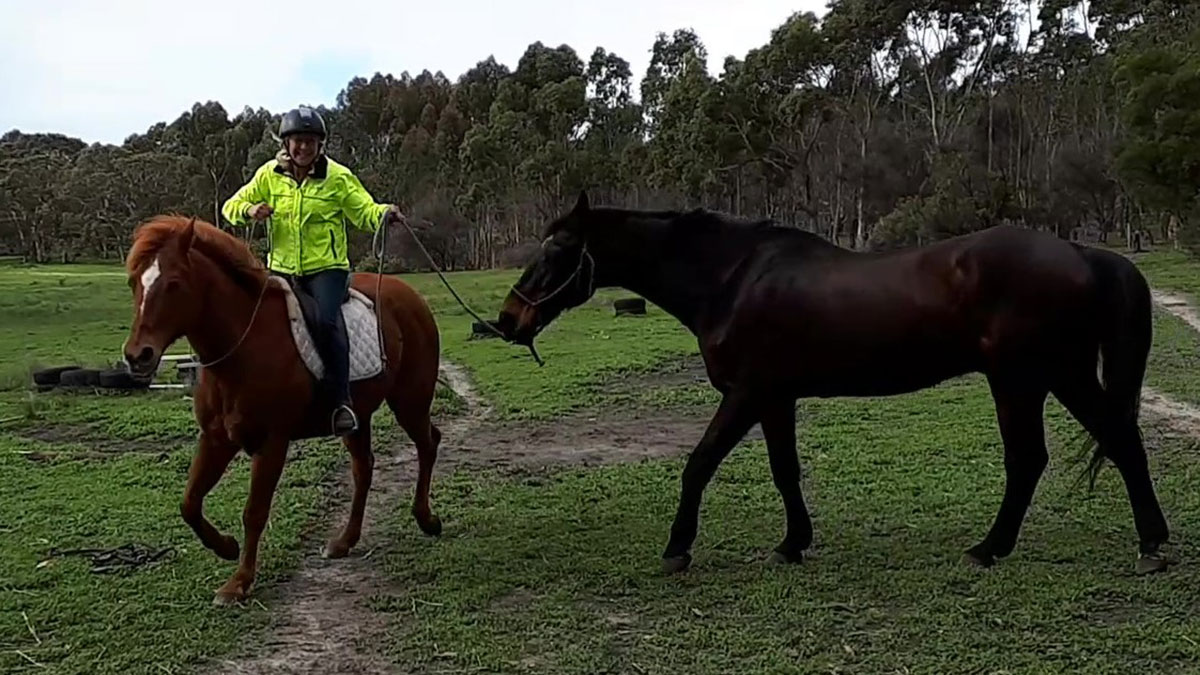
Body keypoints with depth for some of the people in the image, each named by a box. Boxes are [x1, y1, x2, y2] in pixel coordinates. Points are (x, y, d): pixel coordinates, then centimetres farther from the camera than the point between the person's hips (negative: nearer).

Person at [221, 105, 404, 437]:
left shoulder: (339, 177, -1)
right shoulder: (269, 175, 6)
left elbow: (365, 212, -2)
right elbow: (231, 207, 11)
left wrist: (385, 213, -25)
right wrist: (250, 211, -13)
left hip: (326, 267, -4)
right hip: (282, 268, 4)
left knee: (326, 321, -27)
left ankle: (342, 402, -19)